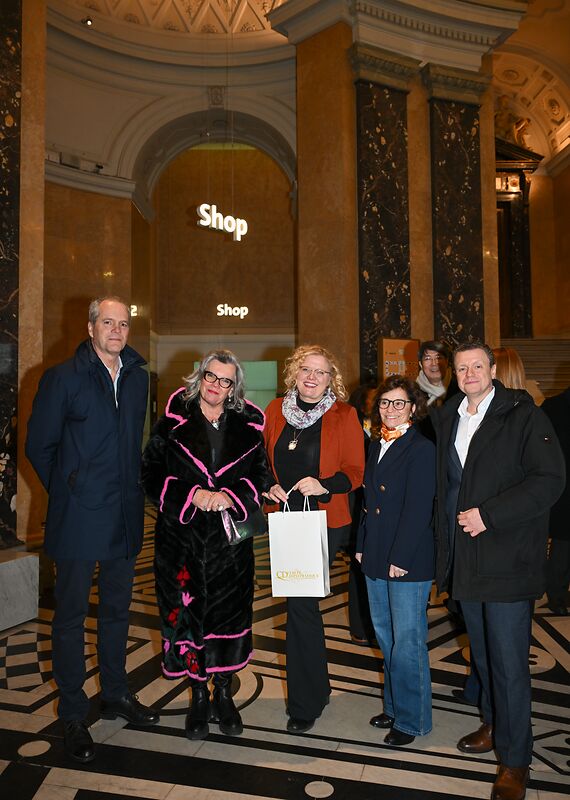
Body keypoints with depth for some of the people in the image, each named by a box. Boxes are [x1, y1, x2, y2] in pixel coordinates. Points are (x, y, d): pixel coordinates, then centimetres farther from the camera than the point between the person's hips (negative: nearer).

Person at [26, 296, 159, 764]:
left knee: (117, 608, 17)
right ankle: (73, 715, 22)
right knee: (72, 612, 7)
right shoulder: (63, 378, -7)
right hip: (78, 517, -4)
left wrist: (131, 489, 8)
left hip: (126, 515, 5)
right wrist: (67, 491, 0)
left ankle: (116, 694, 35)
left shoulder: (138, 378, 7)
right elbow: (39, 445, -3)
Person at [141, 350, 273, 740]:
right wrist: (191, 495, -15)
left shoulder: (248, 425, 3)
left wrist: (231, 496, -14)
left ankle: (224, 694, 28)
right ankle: (199, 696, 26)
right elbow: (152, 473, -2)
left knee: (230, 612, 7)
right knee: (188, 613, 6)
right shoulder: (173, 421, 0)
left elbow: (263, 475, 3)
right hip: (182, 537, -1)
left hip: (231, 539, 1)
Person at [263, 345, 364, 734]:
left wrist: (324, 485, -21)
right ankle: (317, 688, 36)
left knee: (300, 603, -8)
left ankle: (304, 703, 12)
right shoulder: (276, 411, 7)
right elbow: (265, 460, 14)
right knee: (302, 603, 14)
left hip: (325, 522, -4)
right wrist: (269, 485, -4)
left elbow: (355, 472, -5)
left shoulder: (344, 416, -5)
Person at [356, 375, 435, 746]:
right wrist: (362, 546, 10)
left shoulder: (422, 449, -13)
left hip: (409, 562, -8)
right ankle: (394, 706, 37)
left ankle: (411, 719, 21)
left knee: (407, 643, 4)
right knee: (386, 638, 19)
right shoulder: (376, 446, 11)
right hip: (376, 561, 8)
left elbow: (418, 510, -16)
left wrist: (400, 558, -17)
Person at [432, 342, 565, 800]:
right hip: (465, 556, 6)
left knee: (509, 660, 1)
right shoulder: (446, 419, 10)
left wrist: (488, 514, -20)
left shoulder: (524, 415, -9)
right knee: (483, 652, 20)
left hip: (508, 559, -6)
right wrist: (446, 546, 9)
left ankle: (514, 760, 18)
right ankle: (494, 725, 40)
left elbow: (550, 480, -16)